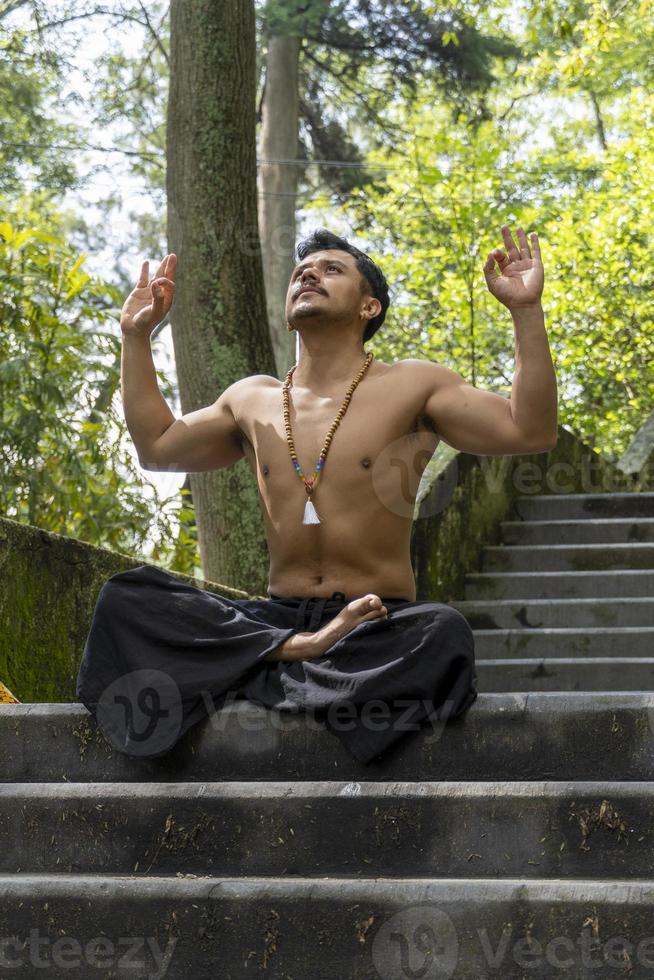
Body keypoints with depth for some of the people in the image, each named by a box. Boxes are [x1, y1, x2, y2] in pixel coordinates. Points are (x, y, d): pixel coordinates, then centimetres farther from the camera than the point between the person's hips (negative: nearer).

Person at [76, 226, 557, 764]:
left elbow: (530, 431, -6)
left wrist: (526, 311, -13)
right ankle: (298, 651, -29)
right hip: (276, 615, 4)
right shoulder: (252, 400, 17)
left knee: (444, 634, -39)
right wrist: (137, 336, 26)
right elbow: (157, 446, 29)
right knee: (125, 598, -19)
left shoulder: (413, 385, 3)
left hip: (381, 623, -3)